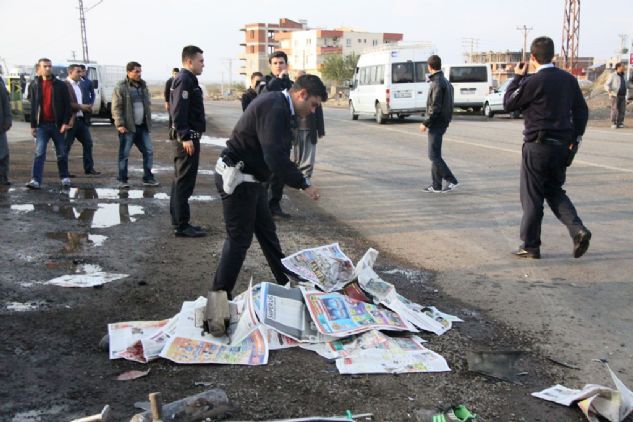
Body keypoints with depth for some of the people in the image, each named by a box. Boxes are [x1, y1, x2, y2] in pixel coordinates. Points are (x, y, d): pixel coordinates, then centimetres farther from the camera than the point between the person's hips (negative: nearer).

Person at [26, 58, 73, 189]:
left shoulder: (61, 85, 2)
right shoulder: (34, 85, 9)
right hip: (42, 125, 1)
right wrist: (33, 125, 6)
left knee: (61, 153, 8)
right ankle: (36, 180, -14)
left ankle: (65, 178, 22)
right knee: (39, 153, -9)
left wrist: (66, 122, -12)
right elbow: (33, 106, 10)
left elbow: (67, 105, -2)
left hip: (57, 124, -1)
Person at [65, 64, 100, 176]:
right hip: (70, 120, -8)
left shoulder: (79, 85, 17)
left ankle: (89, 168, 15)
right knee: (66, 146, 0)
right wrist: (80, 106, -19)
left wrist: (87, 107, 7)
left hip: (81, 119, 8)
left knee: (88, 142, 8)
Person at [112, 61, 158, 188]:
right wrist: (120, 124, -17)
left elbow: (148, 104, 18)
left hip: (142, 126, 6)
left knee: (149, 151, 5)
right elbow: (116, 107, -11)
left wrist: (148, 120, 11)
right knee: (124, 154, 2)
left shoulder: (143, 86, 12)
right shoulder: (120, 87, -7)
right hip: (127, 127, -6)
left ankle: (148, 178, 15)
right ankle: (122, 180, 11)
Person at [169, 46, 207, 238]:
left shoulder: (187, 79, 19)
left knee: (181, 181, 14)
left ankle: (178, 221, 22)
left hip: (186, 137, 11)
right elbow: (178, 111, -23)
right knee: (184, 182, -8)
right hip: (188, 138, -11)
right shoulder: (184, 80, -14)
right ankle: (181, 225, -4)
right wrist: (185, 136, -26)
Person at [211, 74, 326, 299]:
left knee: (267, 231, 20)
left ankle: (287, 282, 34)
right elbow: (275, 156, -30)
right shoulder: (275, 108, -22)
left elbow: (277, 152, 16)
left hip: (250, 178, 11)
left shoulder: (276, 104, 11)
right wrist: (303, 184, -22)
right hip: (237, 179, -11)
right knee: (239, 239, -2)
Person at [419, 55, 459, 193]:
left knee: (434, 155, -7)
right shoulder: (445, 82, 14)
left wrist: (425, 123, -15)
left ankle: (452, 181, -8)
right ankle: (436, 185, 15)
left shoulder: (437, 83, -17)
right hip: (441, 123, 10)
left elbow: (435, 107, -21)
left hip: (437, 123, -10)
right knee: (435, 154, 12)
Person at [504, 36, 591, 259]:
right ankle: (578, 229, 3)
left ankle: (530, 245, 12)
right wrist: (574, 139, 15)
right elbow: (582, 111, 10)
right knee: (554, 191, 20)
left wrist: (517, 78, 5)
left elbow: (508, 104, -3)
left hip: (537, 146, -6)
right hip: (562, 145, 6)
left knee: (532, 197, 5)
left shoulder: (533, 82, -15)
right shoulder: (569, 79, 6)